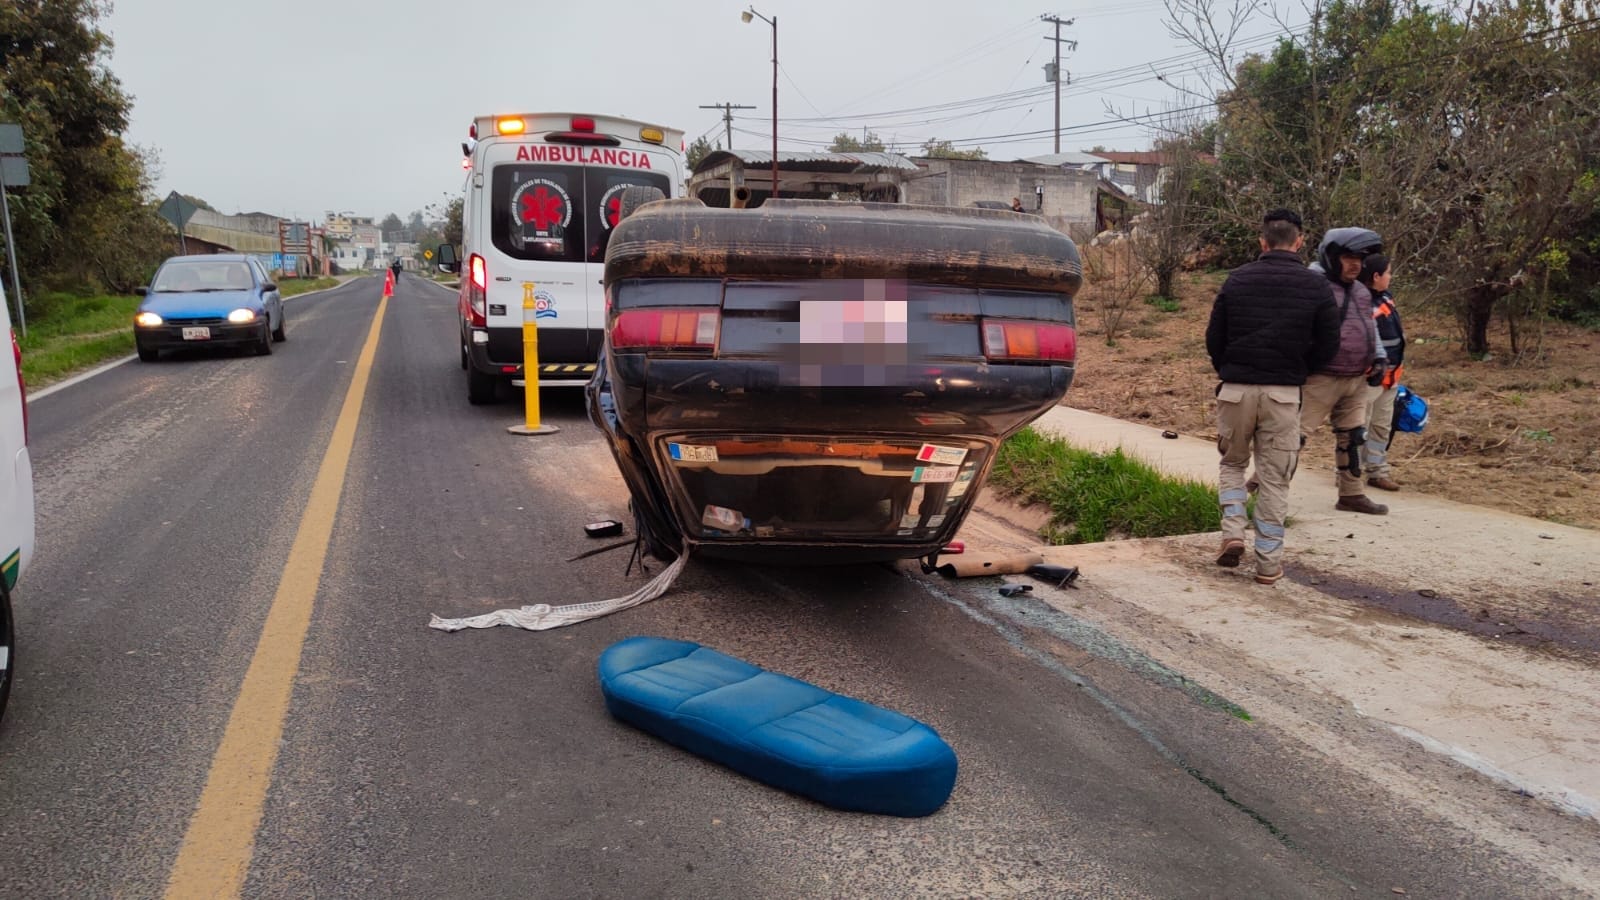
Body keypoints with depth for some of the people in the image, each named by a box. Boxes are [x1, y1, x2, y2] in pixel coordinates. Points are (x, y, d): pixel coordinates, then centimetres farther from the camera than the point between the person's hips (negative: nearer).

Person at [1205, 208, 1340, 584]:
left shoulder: (1237, 279, 1)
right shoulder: (1316, 286, -1)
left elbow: (1213, 338, 3)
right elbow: (1328, 345, 1)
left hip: (1236, 388, 0)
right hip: (1284, 393, 0)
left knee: (1232, 463, 19)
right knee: (1274, 478, 7)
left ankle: (1233, 531, 1)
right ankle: (1268, 562, 9)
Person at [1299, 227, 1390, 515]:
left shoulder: (1361, 291, 15)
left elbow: (1371, 327, 24)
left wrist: (1378, 359, 12)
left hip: (1358, 380, 8)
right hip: (1321, 380, -8)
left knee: (1352, 438, 15)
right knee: (1293, 435, -10)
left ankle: (1352, 494, 27)